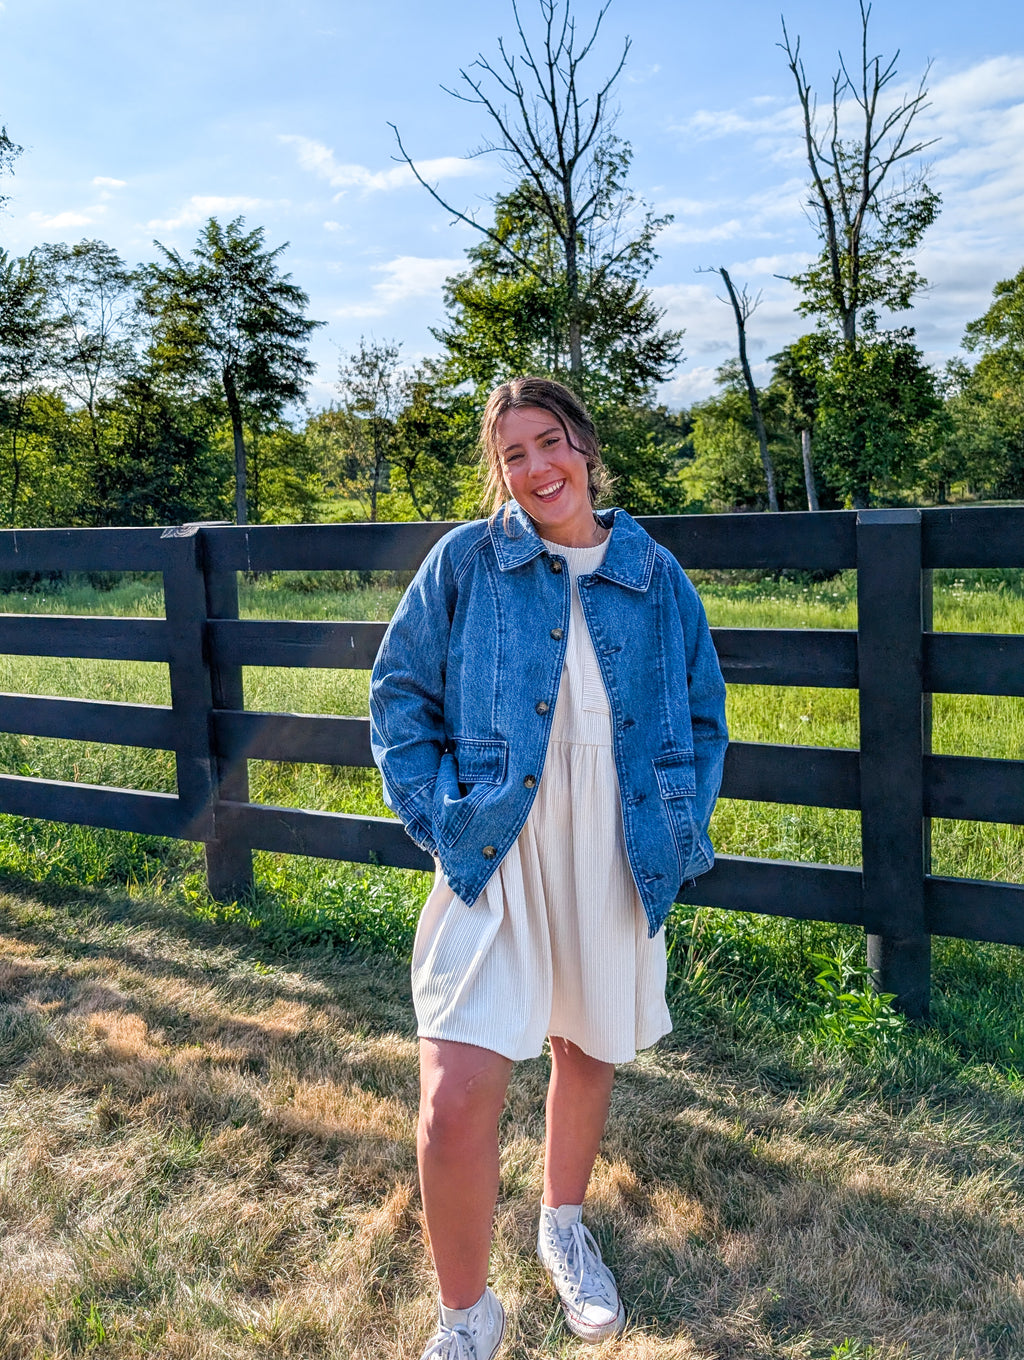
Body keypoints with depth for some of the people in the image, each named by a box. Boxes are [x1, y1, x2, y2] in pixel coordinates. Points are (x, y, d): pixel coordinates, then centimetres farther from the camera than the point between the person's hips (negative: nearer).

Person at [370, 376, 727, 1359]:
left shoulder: (656, 578, 4)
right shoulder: (464, 561, -3)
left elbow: (703, 723, 11)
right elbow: (398, 698, 1)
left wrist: (680, 836, 2)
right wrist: (440, 820, -7)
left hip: (617, 860, 3)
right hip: (495, 854, -3)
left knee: (587, 1050, 21)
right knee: (454, 1102, -13)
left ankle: (563, 1226, 50)